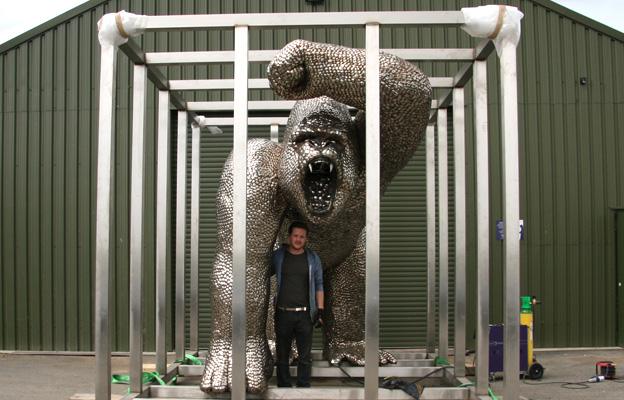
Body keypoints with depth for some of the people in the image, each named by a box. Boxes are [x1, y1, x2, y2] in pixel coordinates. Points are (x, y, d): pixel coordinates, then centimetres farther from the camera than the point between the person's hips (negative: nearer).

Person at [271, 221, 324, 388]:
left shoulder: (313, 258, 6)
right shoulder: (277, 256, 4)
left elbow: (319, 285, 8)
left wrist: (320, 310, 1)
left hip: (305, 313, 0)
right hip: (282, 313, 0)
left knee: (305, 357, 0)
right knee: (282, 355, 5)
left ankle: (303, 388, 6)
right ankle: (283, 387, 13)